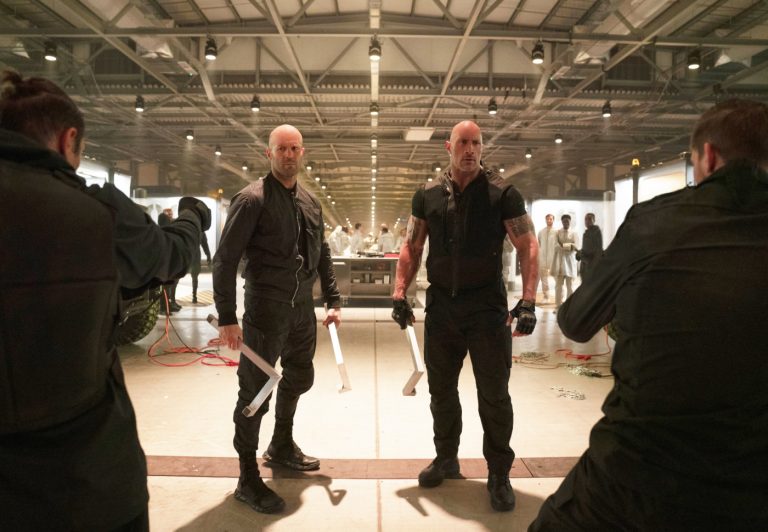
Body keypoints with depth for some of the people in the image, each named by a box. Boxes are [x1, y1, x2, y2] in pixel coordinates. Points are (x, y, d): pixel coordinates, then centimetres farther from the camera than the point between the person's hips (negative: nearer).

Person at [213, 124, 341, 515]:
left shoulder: (310, 202, 11)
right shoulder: (252, 199, -11)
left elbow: (322, 255, 18)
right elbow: (225, 259, -13)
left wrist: (333, 300, 13)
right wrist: (226, 317, -17)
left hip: (303, 307, 8)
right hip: (266, 308, -7)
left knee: (299, 379, 20)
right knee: (255, 390, 1)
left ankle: (282, 446, 43)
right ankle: (248, 479, 15)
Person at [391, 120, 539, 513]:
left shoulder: (502, 194, -5)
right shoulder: (427, 196, 4)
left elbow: (527, 248, -7)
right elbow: (411, 249, 9)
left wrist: (528, 301, -17)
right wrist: (399, 293, 0)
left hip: (488, 307, -3)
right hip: (441, 305, 4)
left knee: (494, 394, 3)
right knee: (441, 390, 15)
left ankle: (499, 474, 21)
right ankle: (446, 458, 35)